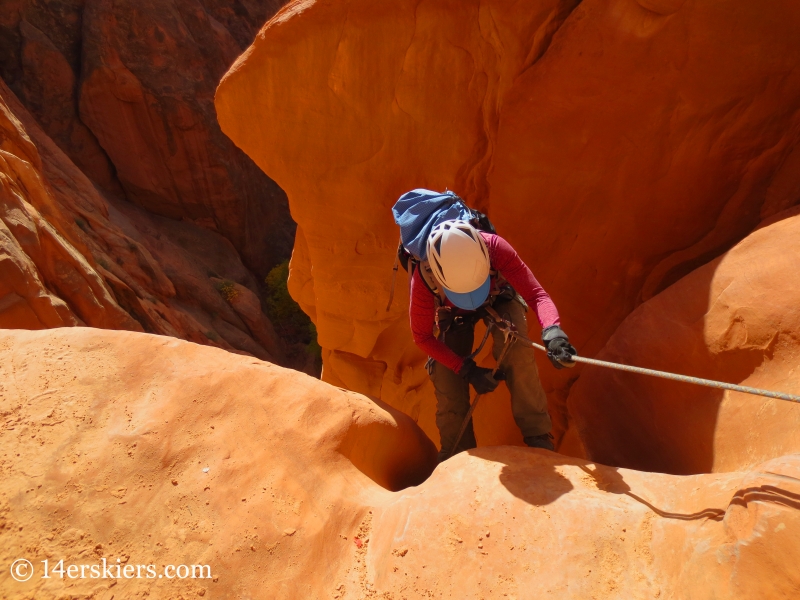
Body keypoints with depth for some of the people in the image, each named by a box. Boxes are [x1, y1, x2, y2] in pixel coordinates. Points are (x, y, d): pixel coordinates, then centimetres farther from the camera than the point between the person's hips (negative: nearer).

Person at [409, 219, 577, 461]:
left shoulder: (495, 247, -42)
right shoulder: (423, 278, -39)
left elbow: (536, 293, -41)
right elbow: (422, 337, -25)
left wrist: (552, 330, -62)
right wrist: (467, 369, -33)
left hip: (498, 299, 0)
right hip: (453, 313, 1)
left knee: (516, 351, -28)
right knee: (447, 377, -11)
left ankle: (538, 436, -12)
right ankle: (456, 456, 12)